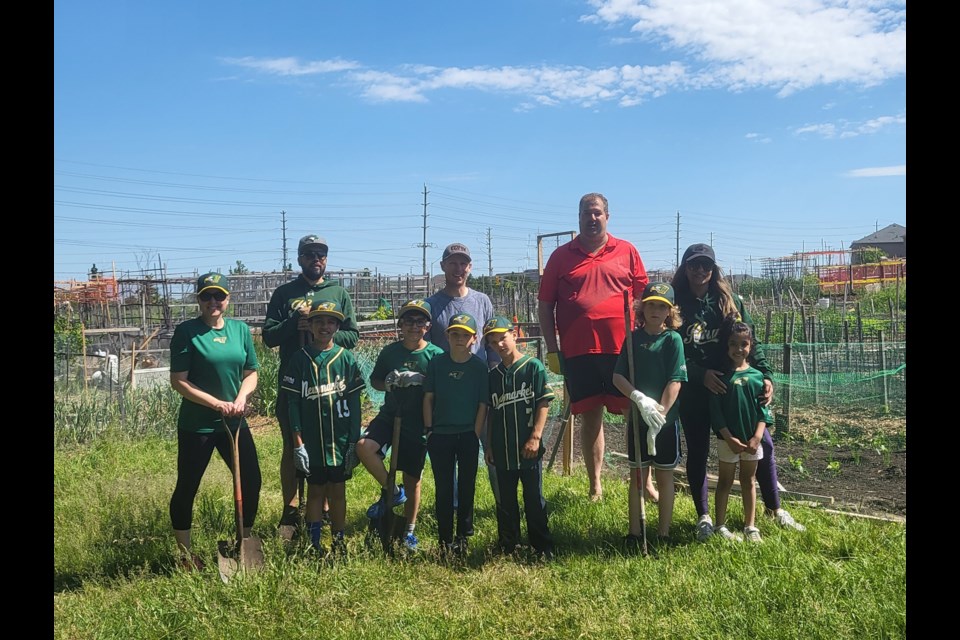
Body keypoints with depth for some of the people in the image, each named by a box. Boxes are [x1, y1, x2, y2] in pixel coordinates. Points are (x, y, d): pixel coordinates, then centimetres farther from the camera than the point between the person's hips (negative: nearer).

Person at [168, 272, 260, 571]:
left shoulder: (240, 329, 4)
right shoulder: (187, 331, -9)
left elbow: (251, 373, 8)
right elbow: (178, 381, -11)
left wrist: (241, 399, -11)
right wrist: (218, 404, -17)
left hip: (234, 423, 4)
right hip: (196, 424, -4)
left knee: (251, 480, 7)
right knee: (187, 487, 7)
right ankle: (185, 554, 25)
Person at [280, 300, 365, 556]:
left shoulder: (346, 358, -1)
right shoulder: (300, 358, -3)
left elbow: (354, 402, 1)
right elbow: (293, 402, -3)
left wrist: (353, 441, -2)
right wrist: (298, 443, -7)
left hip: (340, 440, 1)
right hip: (311, 442, -1)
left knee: (338, 491, 11)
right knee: (315, 490, 10)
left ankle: (338, 542, 23)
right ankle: (314, 543, 19)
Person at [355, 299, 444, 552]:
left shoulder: (435, 355, -7)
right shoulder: (389, 351, 1)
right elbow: (375, 380, 11)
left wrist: (420, 380, -24)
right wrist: (388, 383, -11)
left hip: (417, 424, -2)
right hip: (389, 416, 2)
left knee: (412, 480, 8)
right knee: (363, 446, -25)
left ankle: (410, 531, 29)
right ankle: (393, 491, -2)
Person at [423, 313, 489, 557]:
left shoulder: (480, 366, -5)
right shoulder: (437, 363, -2)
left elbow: (483, 405, -3)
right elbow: (428, 398, 3)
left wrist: (476, 436, -6)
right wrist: (429, 430, -1)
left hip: (468, 435, -1)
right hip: (440, 435, 1)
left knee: (467, 487, 7)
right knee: (444, 489, 6)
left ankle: (463, 537, 20)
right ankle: (445, 541, 15)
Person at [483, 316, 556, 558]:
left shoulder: (533, 366, -6)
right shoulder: (493, 375, 9)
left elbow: (543, 404, -8)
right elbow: (491, 412, 13)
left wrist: (536, 437, -13)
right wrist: (488, 445, 11)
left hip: (528, 448, -4)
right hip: (502, 451, 5)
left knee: (534, 499, 4)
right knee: (505, 501, 13)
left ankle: (542, 546, 16)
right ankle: (507, 545, 25)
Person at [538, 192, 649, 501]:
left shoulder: (627, 251, 8)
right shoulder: (561, 256, 7)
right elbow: (545, 306, 7)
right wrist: (552, 350, 1)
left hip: (623, 347, 0)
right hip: (577, 351, 1)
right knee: (590, 417, 9)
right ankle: (595, 486, 19)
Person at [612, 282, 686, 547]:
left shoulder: (672, 339, -7)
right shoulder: (632, 338, 2)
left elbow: (675, 381, -12)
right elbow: (617, 376, -2)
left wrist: (660, 415, -18)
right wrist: (639, 398, -18)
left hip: (666, 419, -2)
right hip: (637, 417, 3)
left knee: (664, 476, 9)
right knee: (637, 476, 10)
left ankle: (663, 534, 20)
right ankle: (634, 532, 20)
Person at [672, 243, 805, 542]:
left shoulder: (730, 301, 4)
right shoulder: (676, 304, -3)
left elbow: (750, 341, 2)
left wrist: (765, 375, -11)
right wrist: (701, 374, -18)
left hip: (734, 385, 2)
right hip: (693, 391, -2)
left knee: (762, 442, 3)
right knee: (697, 451, 6)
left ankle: (775, 508, 22)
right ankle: (703, 517, 21)